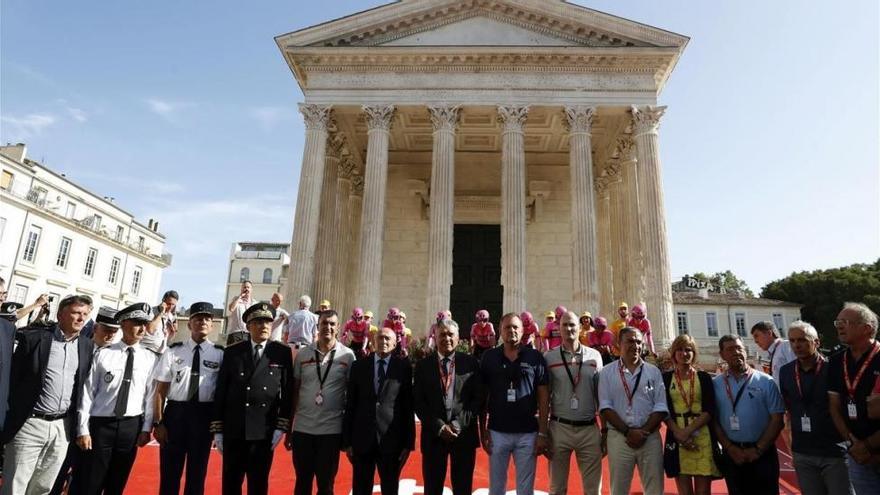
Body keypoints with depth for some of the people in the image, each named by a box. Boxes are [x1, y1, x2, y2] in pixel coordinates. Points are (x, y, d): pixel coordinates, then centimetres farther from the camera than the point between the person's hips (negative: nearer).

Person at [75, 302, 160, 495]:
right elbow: (88, 392, -3)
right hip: (100, 424, -1)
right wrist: (83, 429, -5)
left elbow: (151, 395, 1)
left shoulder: (150, 359, 0)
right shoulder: (103, 354, -4)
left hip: (131, 426, 2)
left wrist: (146, 428, -1)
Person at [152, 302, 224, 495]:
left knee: (197, 473, 13)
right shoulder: (173, 351, 0)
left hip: (205, 415, 0)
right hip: (175, 412, 0)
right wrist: (158, 422, -3)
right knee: (169, 472, 12)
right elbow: (160, 390, 1)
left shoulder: (220, 354, -1)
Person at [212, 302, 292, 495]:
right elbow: (220, 391, 4)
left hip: (264, 431, -1)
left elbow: (288, 392, -1)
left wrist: (281, 427, -5)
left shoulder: (282, 353, 0)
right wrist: (217, 429, 2)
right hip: (233, 430, 1)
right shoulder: (232, 352, 3)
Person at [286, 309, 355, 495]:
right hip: (302, 428, 2)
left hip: (331, 430, -2)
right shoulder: (302, 354, 1)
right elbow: (294, 392, 7)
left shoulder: (347, 356, -4)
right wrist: (288, 429, 8)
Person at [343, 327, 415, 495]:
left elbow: (409, 406, -1)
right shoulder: (359, 366, 4)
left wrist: (408, 442, -3)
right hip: (362, 439, 2)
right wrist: (347, 440, 2)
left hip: (391, 440, -1)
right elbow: (350, 404, 5)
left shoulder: (404, 367, -1)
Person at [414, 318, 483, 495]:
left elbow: (479, 398, -1)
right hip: (433, 435, 1)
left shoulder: (471, 363, 2)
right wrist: (439, 426, -11)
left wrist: (459, 424, -11)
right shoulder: (423, 365, 3)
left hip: (464, 434, 0)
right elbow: (418, 402, -1)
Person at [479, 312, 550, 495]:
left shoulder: (535, 357, -3)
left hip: (528, 433, 0)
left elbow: (543, 398, 0)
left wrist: (543, 433, -4)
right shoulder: (489, 357, -1)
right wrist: (483, 430, 0)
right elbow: (482, 396, 3)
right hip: (497, 432, 1)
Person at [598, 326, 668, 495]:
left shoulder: (653, 371, 8)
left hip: (650, 438, 1)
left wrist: (644, 432, -9)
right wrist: (628, 431, -12)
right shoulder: (607, 372, 3)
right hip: (619, 437, -1)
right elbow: (605, 407, -3)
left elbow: (660, 407, 2)